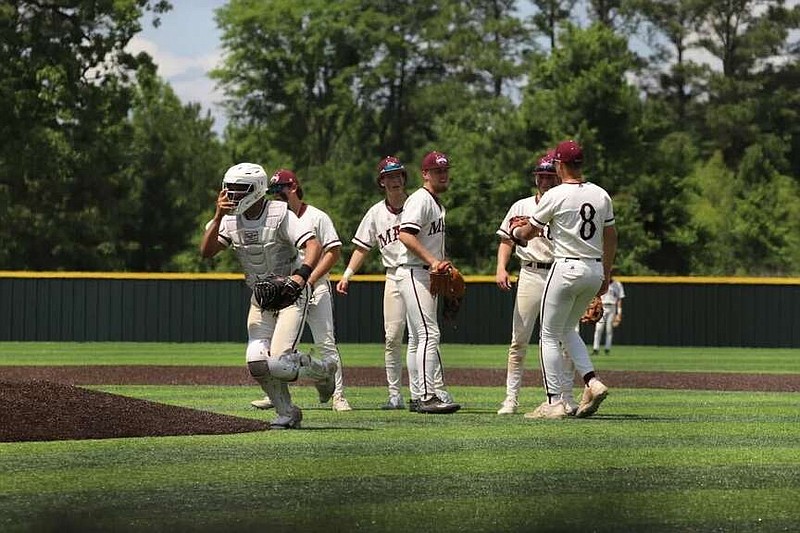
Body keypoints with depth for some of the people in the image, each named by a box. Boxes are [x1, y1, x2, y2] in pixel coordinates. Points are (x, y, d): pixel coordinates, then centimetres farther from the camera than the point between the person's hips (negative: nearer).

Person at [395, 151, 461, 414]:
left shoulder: (437, 203, 20)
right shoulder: (420, 200, -12)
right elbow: (405, 234, -25)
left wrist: (442, 264, 12)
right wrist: (433, 261, -29)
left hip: (429, 274, 11)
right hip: (414, 274, -11)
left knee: (424, 338, 12)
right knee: (429, 334, -15)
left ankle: (422, 397, 15)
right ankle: (427, 397, -18)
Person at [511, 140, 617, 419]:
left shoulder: (555, 196, -10)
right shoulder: (601, 195, 7)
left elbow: (527, 234, -1)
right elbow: (611, 238, 12)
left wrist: (515, 230, 23)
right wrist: (606, 275, 20)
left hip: (566, 268, -6)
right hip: (594, 270, 6)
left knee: (550, 335, 3)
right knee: (567, 329, 22)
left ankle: (554, 403, -2)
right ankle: (592, 382, 4)